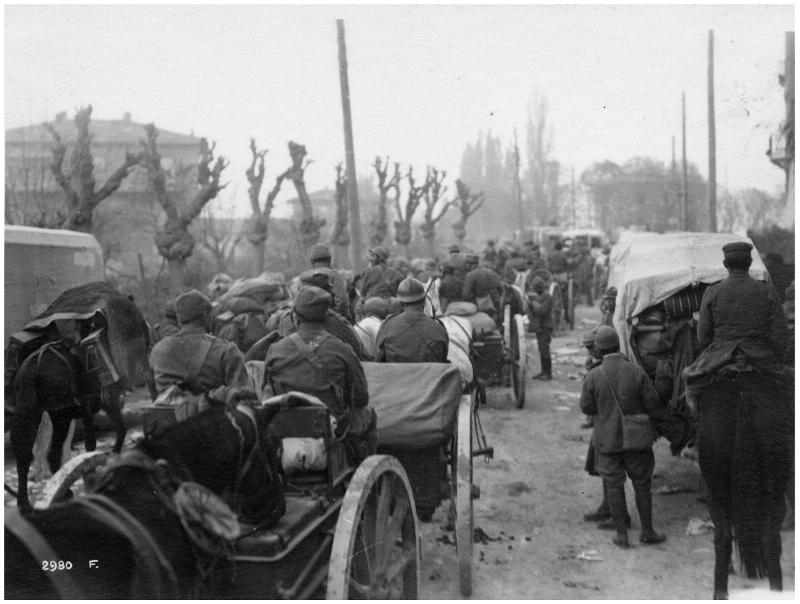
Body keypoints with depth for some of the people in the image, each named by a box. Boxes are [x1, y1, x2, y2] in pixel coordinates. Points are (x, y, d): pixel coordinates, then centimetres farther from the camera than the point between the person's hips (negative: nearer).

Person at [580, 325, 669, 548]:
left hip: (607, 440, 0)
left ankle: (621, 534, 13)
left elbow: (586, 407, -4)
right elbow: (652, 404, -8)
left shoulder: (593, 376, -13)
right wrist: (667, 415, 11)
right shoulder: (636, 372, -13)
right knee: (641, 484, 14)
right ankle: (647, 531, 21)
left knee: (614, 485, 9)